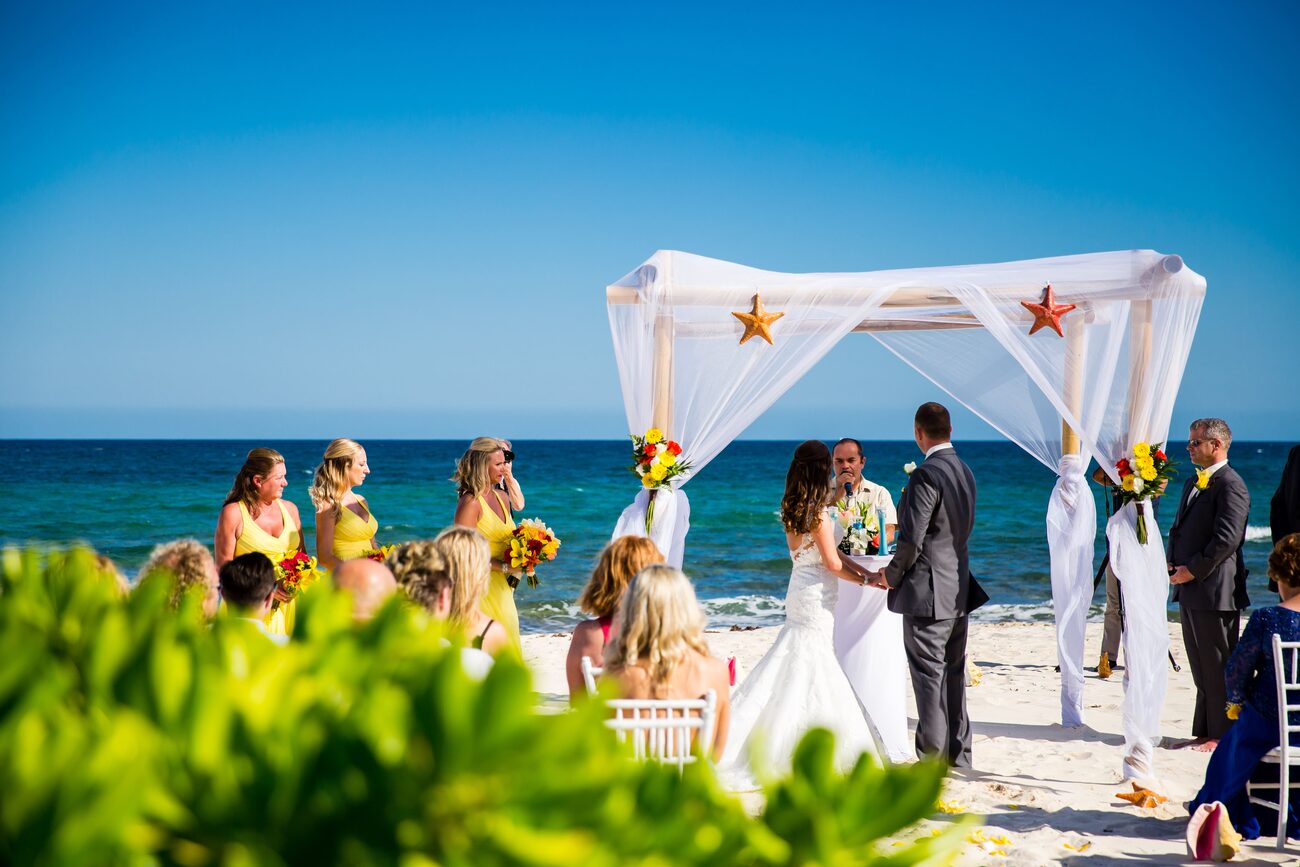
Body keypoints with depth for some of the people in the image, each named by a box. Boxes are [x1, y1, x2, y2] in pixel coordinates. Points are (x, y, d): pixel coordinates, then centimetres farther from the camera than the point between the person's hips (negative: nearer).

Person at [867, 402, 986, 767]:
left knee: (929, 675, -3)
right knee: (953, 673, 16)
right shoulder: (965, 472, 9)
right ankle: (957, 754, 24)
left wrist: (891, 576, -5)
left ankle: (933, 759, 0)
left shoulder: (926, 474, -18)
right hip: (959, 590, 9)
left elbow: (912, 538, -20)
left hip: (927, 593, -9)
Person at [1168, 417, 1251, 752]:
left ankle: (1222, 735, 3)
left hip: (1215, 590, -9)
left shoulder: (1230, 484, -12)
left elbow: (1227, 537, -19)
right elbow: (1179, 528, 23)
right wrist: (1171, 563, 6)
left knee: (1218, 666, -3)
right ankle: (1204, 732, 19)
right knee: (1201, 667, 13)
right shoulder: (1193, 483, 18)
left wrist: (1194, 570, -16)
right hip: (1190, 589, 9)